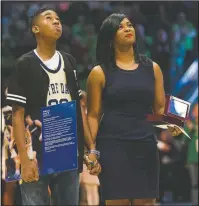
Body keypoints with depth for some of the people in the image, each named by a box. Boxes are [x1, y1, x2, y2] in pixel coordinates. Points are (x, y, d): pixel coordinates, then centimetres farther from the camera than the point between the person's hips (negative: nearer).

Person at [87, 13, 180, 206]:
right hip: (112, 146, -3)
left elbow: (160, 108, 15)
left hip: (145, 146, 3)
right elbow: (93, 115, 2)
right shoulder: (100, 73, 3)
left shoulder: (152, 68, 12)